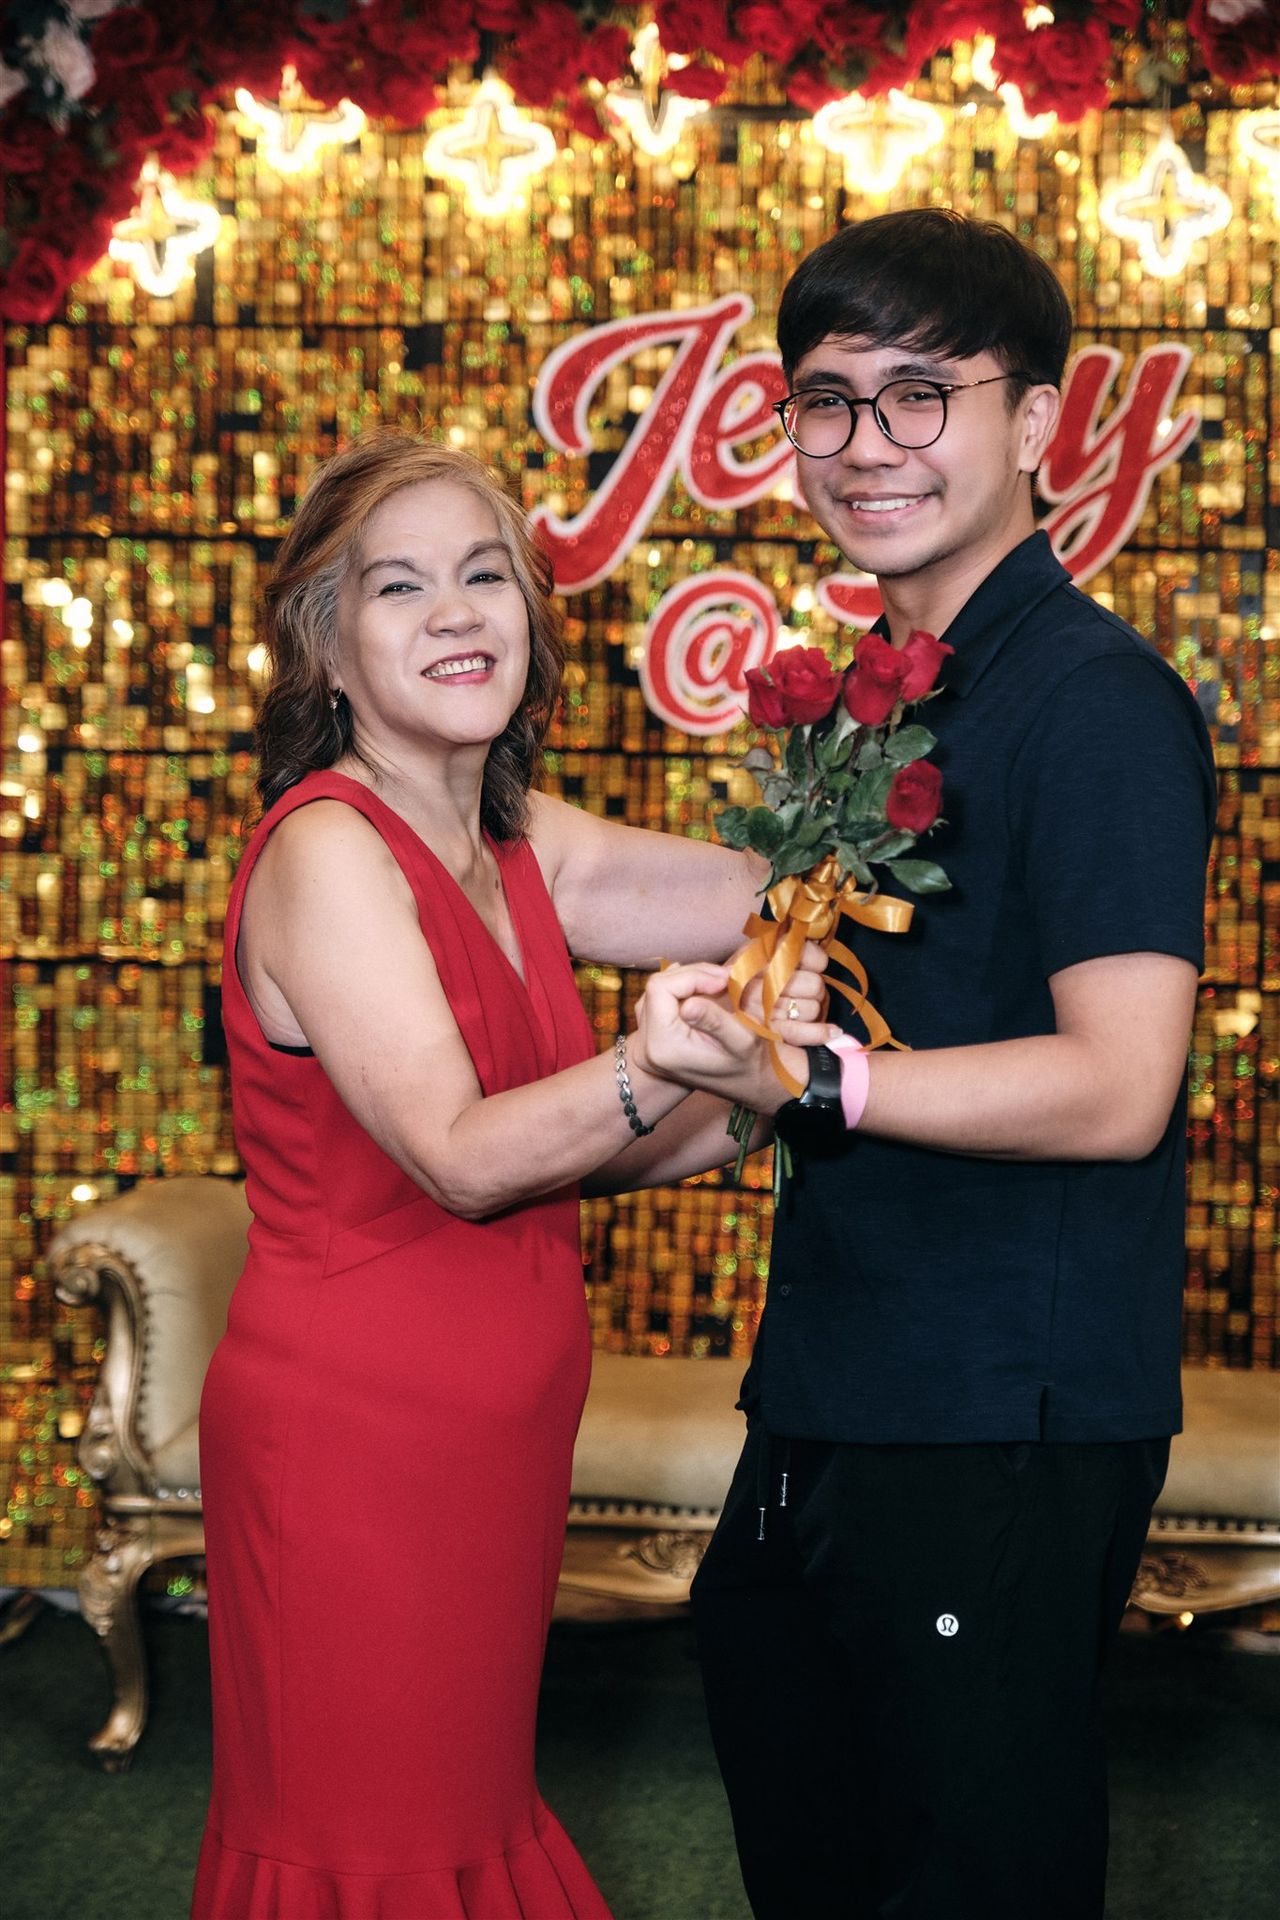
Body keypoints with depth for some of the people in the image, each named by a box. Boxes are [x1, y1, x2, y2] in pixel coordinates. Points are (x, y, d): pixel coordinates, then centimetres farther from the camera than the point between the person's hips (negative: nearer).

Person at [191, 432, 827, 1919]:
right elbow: (461, 1155, -24)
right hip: (351, 1427, -8)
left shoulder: (523, 844, 10)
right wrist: (666, 1059, -36)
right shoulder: (323, 850, -15)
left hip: (488, 1434, 8)